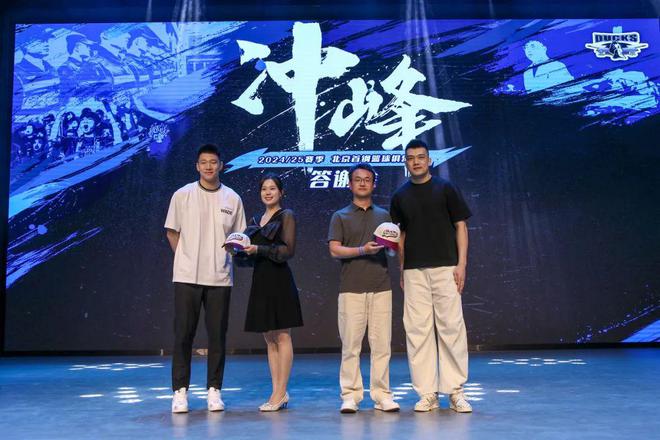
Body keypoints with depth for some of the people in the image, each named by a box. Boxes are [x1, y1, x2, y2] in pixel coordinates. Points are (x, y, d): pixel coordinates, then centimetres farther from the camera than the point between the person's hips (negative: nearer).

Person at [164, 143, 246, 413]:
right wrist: (187, 260, 5)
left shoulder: (232, 198, 6)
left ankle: (214, 391, 14)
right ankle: (180, 391, 11)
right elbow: (172, 233, 8)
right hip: (187, 277, -1)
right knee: (183, 335, 2)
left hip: (219, 277, 1)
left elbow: (238, 237, 13)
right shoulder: (182, 195, 2)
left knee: (217, 335, 5)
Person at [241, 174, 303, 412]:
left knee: (282, 336, -5)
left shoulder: (286, 216, 0)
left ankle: (281, 393, -1)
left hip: (279, 280, -7)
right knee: (269, 338, 8)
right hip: (260, 280, 7)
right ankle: (277, 392, 13)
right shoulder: (256, 220, 18)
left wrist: (259, 249, -18)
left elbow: (289, 250, -10)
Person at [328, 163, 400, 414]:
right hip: (351, 288, -2)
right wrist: (363, 250, -14)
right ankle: (350, 396, 4)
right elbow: (335, 250, 0)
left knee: (381, 344, 0)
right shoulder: (340, 217, 12)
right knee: (350, 344, -3)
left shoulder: (384, 215, 18)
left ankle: (382, 395, 7)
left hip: (381, 287, 2)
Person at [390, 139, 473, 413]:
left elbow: (461, 226, 3)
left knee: (451, 327, -3)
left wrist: (461, 263, -6)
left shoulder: (445, 189, 5)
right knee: (417, 329, 1)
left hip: (445, 267, -2)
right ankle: (427, 393, 8)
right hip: (414, 271, 3)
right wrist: (402, 270, 10)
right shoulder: (400, 196, 13)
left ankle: (455, 390, 6)